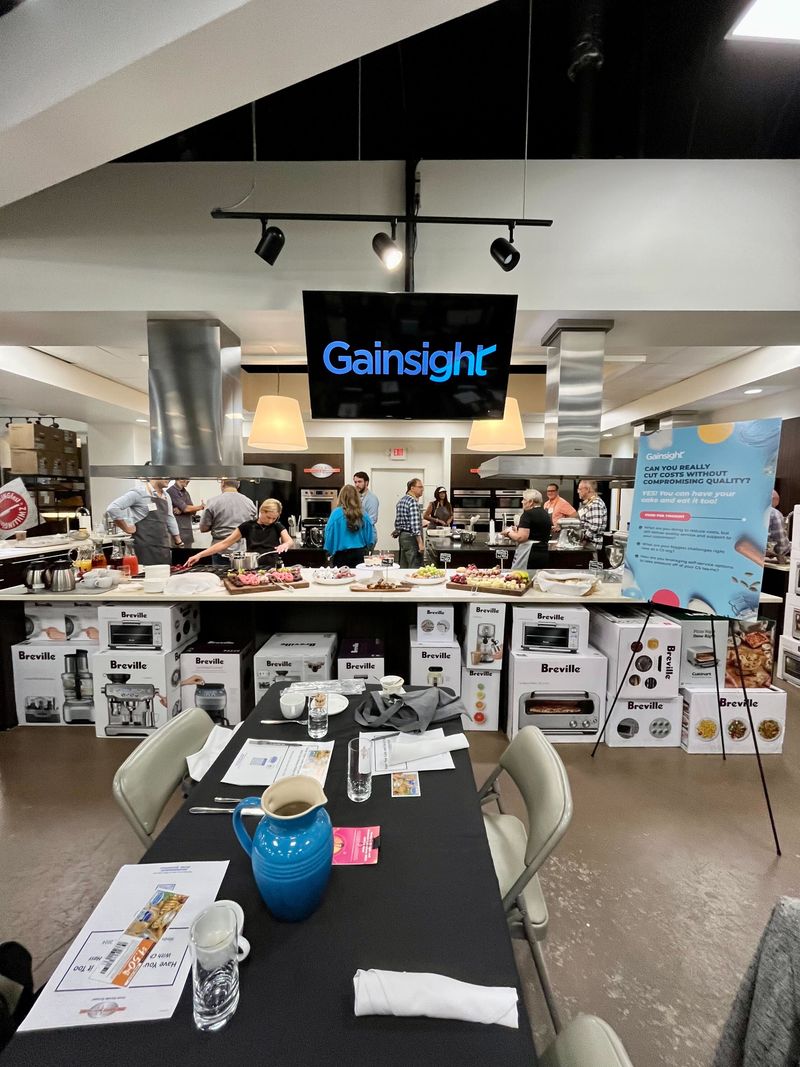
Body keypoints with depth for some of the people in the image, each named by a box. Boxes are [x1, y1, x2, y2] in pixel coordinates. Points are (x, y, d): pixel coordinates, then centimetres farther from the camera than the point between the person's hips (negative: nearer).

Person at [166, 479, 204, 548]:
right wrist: (201, 506, -4)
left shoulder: (185, 492, 15)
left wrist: (181, 510, -12)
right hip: (178, 530, -7)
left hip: (188, 530, 7)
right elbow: (185, 508, -14)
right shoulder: (171, 491, -10)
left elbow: (192, 510, 8)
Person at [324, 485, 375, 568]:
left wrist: (329, 552, 7)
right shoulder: (363, 514, -3)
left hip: (341, 554, -3)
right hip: (359, 554, 3)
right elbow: (370, 537, 5)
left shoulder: (337, 513, -11)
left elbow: (329, 534, -6)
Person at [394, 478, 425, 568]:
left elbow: (398, 521, 16)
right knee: (414, 568, -5)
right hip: (411, 537, -10)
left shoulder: (401, 500, 13)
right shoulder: (413, 501, -15)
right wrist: (420, 543, -22)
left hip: (402, 536, 10)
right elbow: (415, 524, -22)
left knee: (404, 566, 14)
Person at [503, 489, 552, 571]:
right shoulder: (546, 514, 16)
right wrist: (517, 530, 19)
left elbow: (521, 538, -18)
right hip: (543, 553, 9)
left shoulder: (528, 514, -10)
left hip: (528, 553, -9)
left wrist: (509, 532, -1)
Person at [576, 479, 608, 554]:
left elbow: (595, 527, -24)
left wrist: (582, 537, -18)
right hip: (585, 542, 9)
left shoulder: (595, 504, -16)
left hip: (591, 544, -9)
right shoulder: (586, 503, 14)